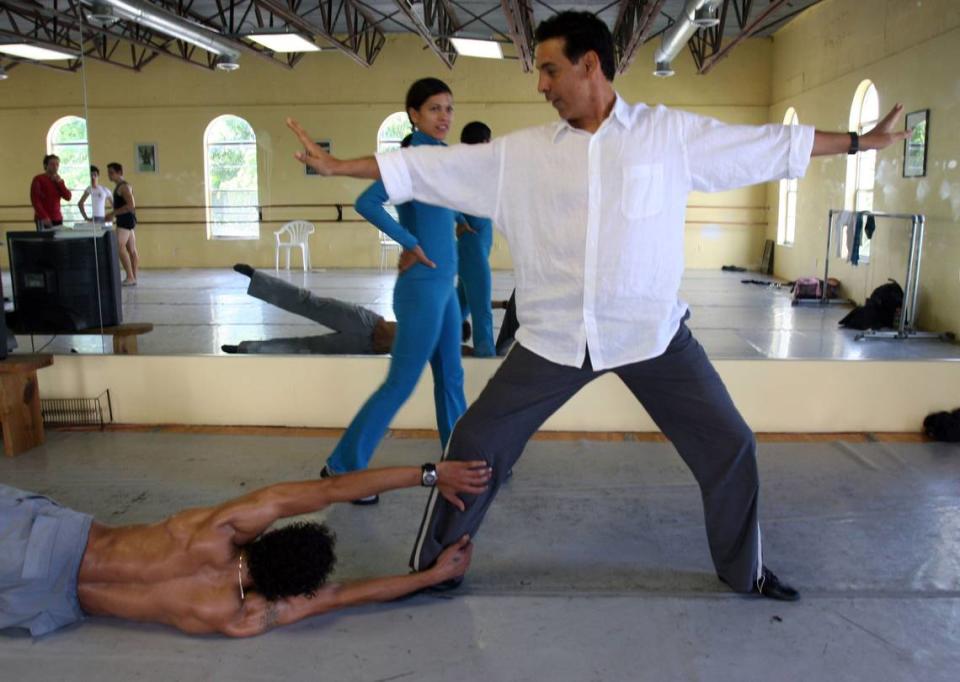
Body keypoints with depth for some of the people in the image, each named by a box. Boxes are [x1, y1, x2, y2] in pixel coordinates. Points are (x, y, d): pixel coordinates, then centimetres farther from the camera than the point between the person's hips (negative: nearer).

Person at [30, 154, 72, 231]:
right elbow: (35, 200, -7)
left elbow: (68, 197, 7)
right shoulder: (38, 179, 0)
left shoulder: (59, 180, 17)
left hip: (58, 219, 5)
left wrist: (60, 182, -4)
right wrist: (44, 217, -17)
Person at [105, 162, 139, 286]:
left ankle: (130, 277, -14)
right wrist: (116, 216, 22)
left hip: (126, 220, -11)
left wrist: (113, 213, -21)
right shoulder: (119, 187, 18)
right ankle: (134, 278, 13)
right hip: (125, 220, 11)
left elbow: (131, 205, -23)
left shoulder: (124, 186, -13)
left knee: (119, 247, -15)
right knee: (132, 250, 10)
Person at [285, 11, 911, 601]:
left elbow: (769, 144, 7)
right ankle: (430, 566, 23)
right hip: (554, 336, 1)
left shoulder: (671, 133, 0)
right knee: (475, 444, 2)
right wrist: (340, 165, 3)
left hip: (654, 332, 0)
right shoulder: (521, 152, 2)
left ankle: (745, 570, 33)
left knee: (729, 446, 6)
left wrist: (860, 141, 9)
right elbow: (433, 165, 4)